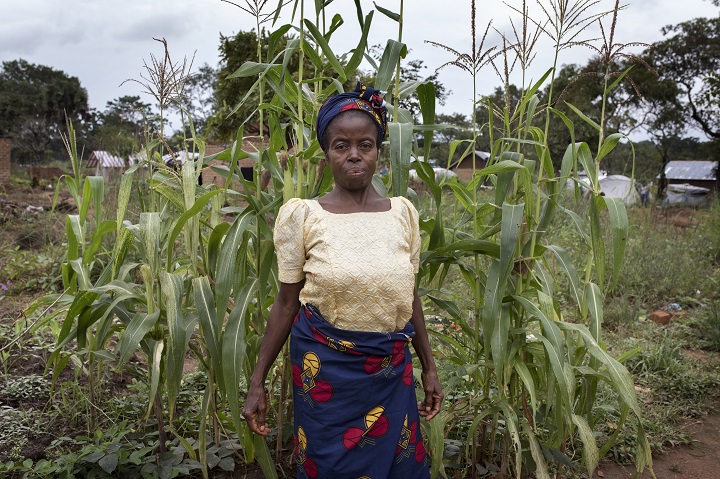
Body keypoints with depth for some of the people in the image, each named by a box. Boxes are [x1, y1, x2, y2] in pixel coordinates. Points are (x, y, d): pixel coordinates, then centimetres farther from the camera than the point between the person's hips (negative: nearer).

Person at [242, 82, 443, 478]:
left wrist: (429, 367, 14)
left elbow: (409, 297, 9)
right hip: (326, 369, -2)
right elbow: (286, 304, -2)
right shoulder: (301, 215, -7)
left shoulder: (403, 212, 0)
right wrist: (257, 382, -1)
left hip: (393, 371, 3)